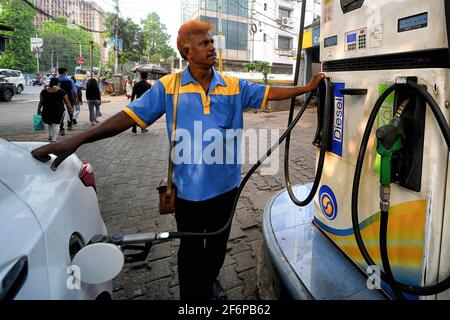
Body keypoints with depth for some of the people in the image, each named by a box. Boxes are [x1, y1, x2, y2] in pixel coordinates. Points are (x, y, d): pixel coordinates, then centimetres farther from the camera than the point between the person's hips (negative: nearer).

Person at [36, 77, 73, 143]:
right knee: (56, 125, 2)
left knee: (49, 124, 25)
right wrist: (70, 107, 21)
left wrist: (39, 110, 18)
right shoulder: (62, 91, -2)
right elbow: (67, 102, 4)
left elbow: (41, 102, 7)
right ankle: (53, 140, -3)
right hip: (58, 110, -3)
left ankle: (50, 136, 21)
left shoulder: (44, 91, 5)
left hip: (47, 110, 3)